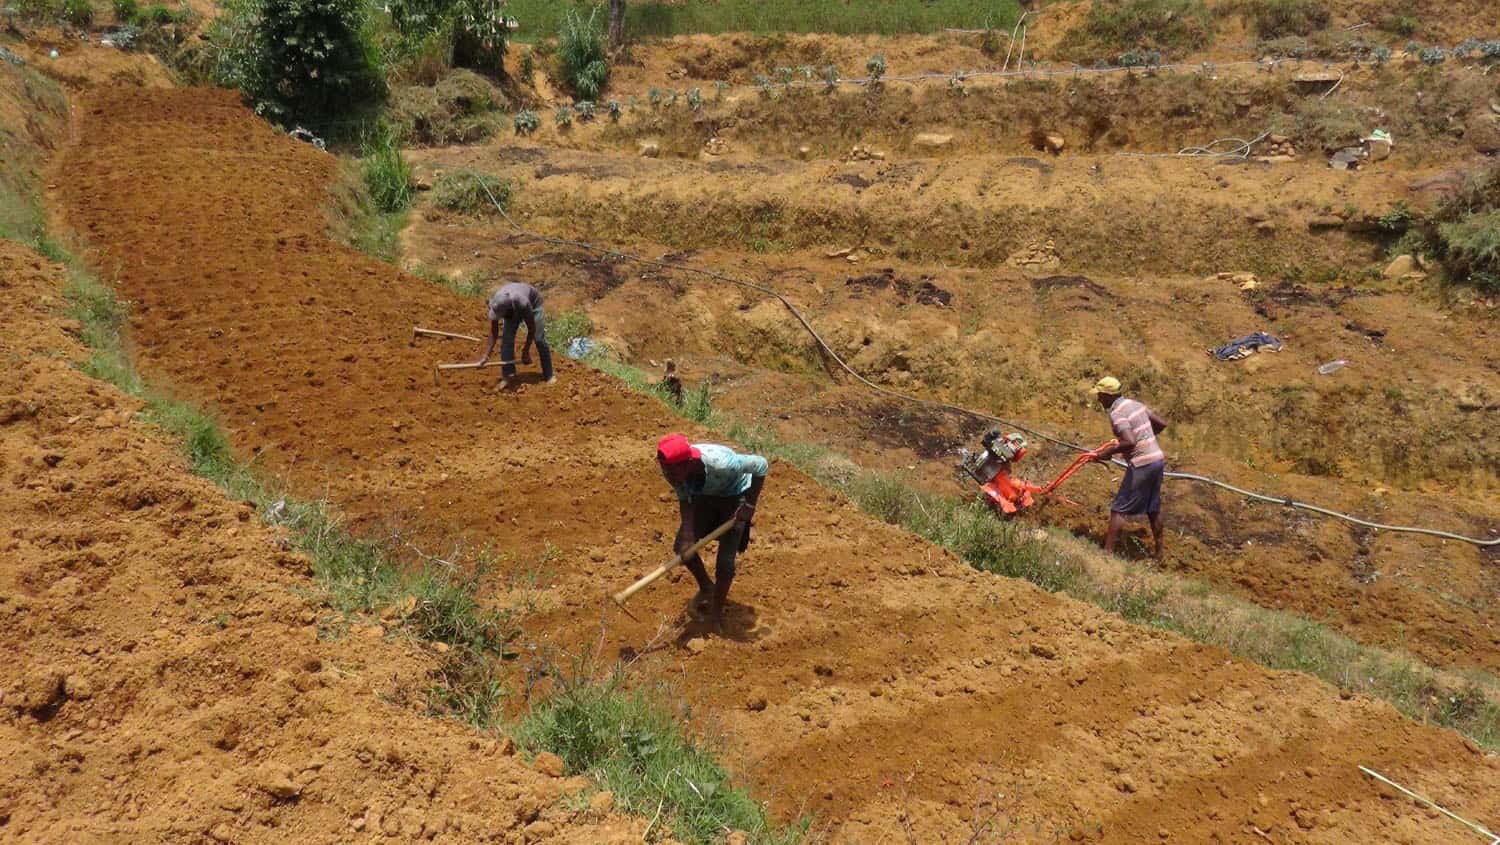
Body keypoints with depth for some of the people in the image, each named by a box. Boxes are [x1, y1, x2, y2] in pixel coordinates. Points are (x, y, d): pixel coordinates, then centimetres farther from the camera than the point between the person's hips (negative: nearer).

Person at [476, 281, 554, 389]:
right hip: (512, 311, 3)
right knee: (507, 339, -12)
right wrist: (486, 354, -29)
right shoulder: (495, 305, -34)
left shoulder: (523, 303, -46)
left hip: (533, 302, -3)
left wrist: (526, 351, -23)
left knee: (539, 339, -12)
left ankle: (548, 375, 0)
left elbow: (531, 328, -29)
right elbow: (494, 332, -22)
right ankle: (507, 375, -4)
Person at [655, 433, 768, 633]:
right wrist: (687, 536, -25)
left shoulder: (719, 463, -43)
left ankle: (717, 613, 13)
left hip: (734, 497, -5)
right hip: (704, 496, 5)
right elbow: (685, 502, -14)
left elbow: (761, 465, -31)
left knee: (725, 562, -10)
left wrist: (750, 505, -26)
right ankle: (706, 588, 30)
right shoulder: (673, 469, -28)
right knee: (682, 547, 1)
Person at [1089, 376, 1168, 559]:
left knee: (1119, 509, -3)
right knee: (1153, 508, 19)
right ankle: (1159, 551, 28)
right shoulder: (1135, 404, 12)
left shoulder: (1116, 413, -14)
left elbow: (1130, 442, -25)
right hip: (1158, 459, 9)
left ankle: (1108, 551, -5)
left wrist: (1109, 452, -13)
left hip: (1142, 464, -9)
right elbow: (1162, 424, 18)